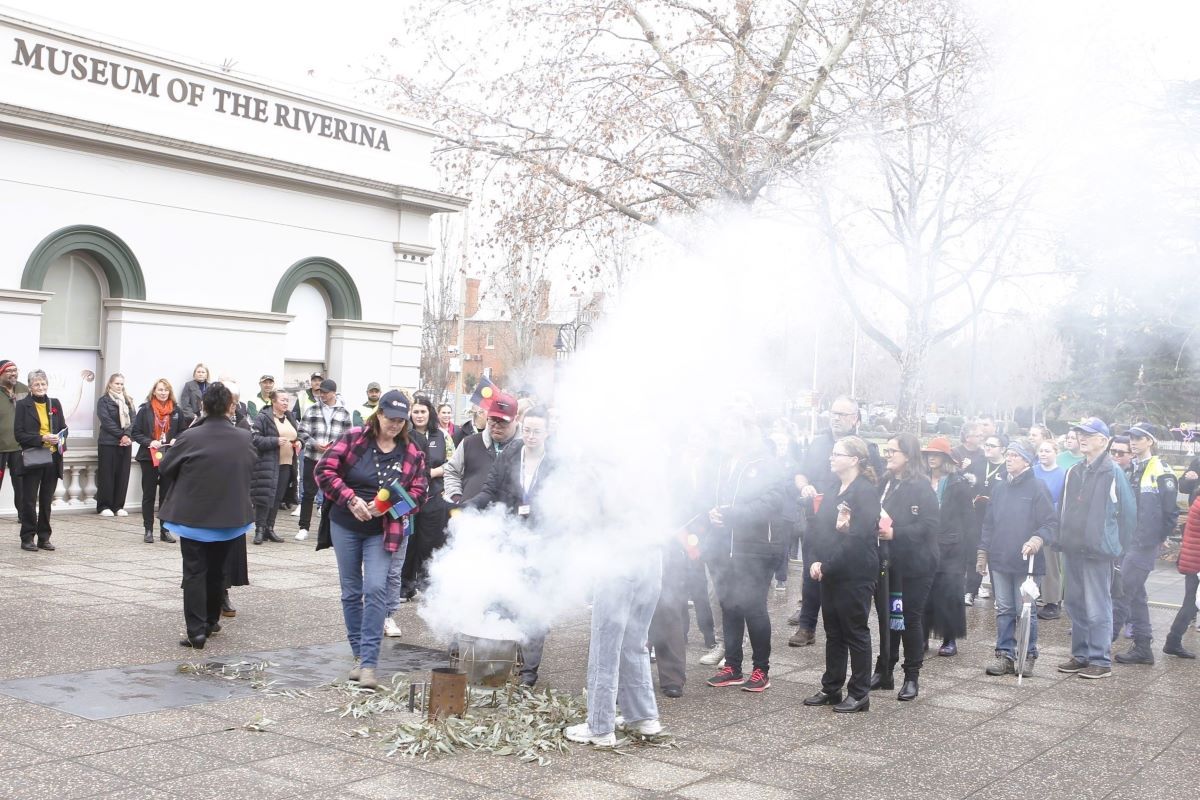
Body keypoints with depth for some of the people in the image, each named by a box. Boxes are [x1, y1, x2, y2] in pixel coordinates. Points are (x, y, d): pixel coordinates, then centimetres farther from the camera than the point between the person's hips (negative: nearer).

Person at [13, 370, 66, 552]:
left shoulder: (55, 403, 9)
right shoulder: (22, 405, -3)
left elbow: (64, 428, 14)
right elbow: (18, 433, -7)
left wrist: (59, 439, -8)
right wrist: (41, 439, -19)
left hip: (53, 459, 4)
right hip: (32, 459, -4)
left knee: (47, 501, 9)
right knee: (29, 501, 1)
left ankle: (44, 538, 17)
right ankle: (27, 538, 9)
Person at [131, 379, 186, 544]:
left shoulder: (177, 411, 2)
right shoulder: (145, 410, -3)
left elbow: (184, 431, 11)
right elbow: (136, 433, -2)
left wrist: (176, 440, -9)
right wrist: (149, 442, -17)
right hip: (149, 457, -2)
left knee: (167, 494, 7)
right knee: (148, 495, 6)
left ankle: (165, 530, 15)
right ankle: (148, 530, 13)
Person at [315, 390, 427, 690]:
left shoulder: (412, 452, -2)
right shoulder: (352, 439, -5)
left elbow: (419, 491, -1)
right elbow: (324, 470, -8)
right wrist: (350, 499, -18)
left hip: (383, 531, -1)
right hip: (345, 526, 1)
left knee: (375, 589, -14)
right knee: (351, 592, 9)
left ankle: (369, 662, -12)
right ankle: (359, 654, 23)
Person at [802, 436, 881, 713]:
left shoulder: (866, 492, -13)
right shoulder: (833, 492, 14)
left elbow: (859, 537, -20)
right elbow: (820, 530, 13)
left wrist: (826, 566, -16)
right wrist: (816, 561, -3)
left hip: (855, 576, -8)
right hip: (831, 575, 8)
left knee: (855, 633, 1)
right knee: (833, 633, 14)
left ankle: (860, 694, 11)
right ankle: (831, 689, 24)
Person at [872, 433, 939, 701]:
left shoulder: (921, 486, -10)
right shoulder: (885, 483, 9)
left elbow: (928, 526, -17)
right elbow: (875, 514, 17)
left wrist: (895, 533, -23)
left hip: (914, 565, -6)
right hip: (888, 562, 6)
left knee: (910, 619, 2)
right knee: (886, 616, 11)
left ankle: (912, 677, 13)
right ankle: (883, 671, 21)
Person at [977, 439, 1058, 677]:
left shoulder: (1037, 488, -7)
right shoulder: (999, 488, 11)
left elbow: (1051, 523, -10)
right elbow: (988, 523, 16)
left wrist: (1037, 539, -28)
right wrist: (983, 552, 12)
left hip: (1025, 560, -5)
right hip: (999, 560, 5)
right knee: (1004, 610, 9)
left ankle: (1028, 656, 14)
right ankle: (1005, 655, 15)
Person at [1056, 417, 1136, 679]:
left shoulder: (1113, 473, -8)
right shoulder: (1074, 473, 12)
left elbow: (1128, 512, -5)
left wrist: (1115, 545, -2)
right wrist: (1063, 539, 11)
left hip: (1098, 552, -7)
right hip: (1072, 550, 7)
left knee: (1098, 608, -4)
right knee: (1075, 605, 11)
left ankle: (1100, 660, 3)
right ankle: (1080, 655, 21)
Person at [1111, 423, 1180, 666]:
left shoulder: (1161, 471, -9)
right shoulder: (1131, 470, 13)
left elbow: (1171, 511, -8)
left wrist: (1160, 538, -2)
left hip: (1145, 544, -8)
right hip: (1126, 541, 8)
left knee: (1122, 592, -9)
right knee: (1135, 594, 10)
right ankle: (1142, 648, 17)